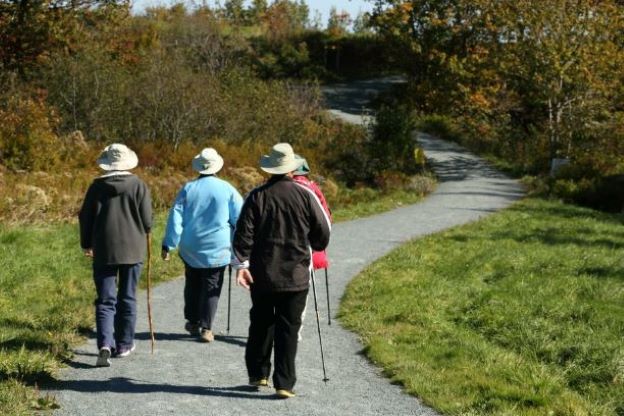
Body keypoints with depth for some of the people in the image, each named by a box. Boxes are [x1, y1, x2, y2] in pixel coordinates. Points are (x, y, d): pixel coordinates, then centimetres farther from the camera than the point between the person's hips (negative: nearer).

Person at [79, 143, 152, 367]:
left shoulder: (97, 185, -1)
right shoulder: (138, 185, -5)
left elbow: (85, 217, 3)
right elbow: (147, 220, -6)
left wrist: (86, 244, 17)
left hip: (104, 250, 0)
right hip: (132, 249, 0)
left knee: (105, 300, 2)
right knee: (127, 298, 12)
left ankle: (105, 345, -14)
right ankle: (124, 345, 17)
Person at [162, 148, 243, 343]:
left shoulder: (188, 189, -1)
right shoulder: (227, 189, -4)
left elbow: (175, 218, -3)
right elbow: (240, 218, 0)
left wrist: (168, 245, 0)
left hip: (190, 248, 2)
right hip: (217, 248, -2)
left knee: (192, 285, 18)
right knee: (211, 287, 3)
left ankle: (192, 321, 24)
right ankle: (206, 328, -2)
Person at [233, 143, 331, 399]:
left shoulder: (257, 196, -3)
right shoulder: (305, 195, -4)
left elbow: (243, 233, -9)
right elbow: (323, 232, 1)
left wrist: (241, 264, -7)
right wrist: (315, 247, 21)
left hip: (262, 274, 1)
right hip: (296, 275, -1)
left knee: (260, 325, 16)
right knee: (288, 329, 3)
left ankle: (257, 374, 25)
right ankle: (284, 383, 0)